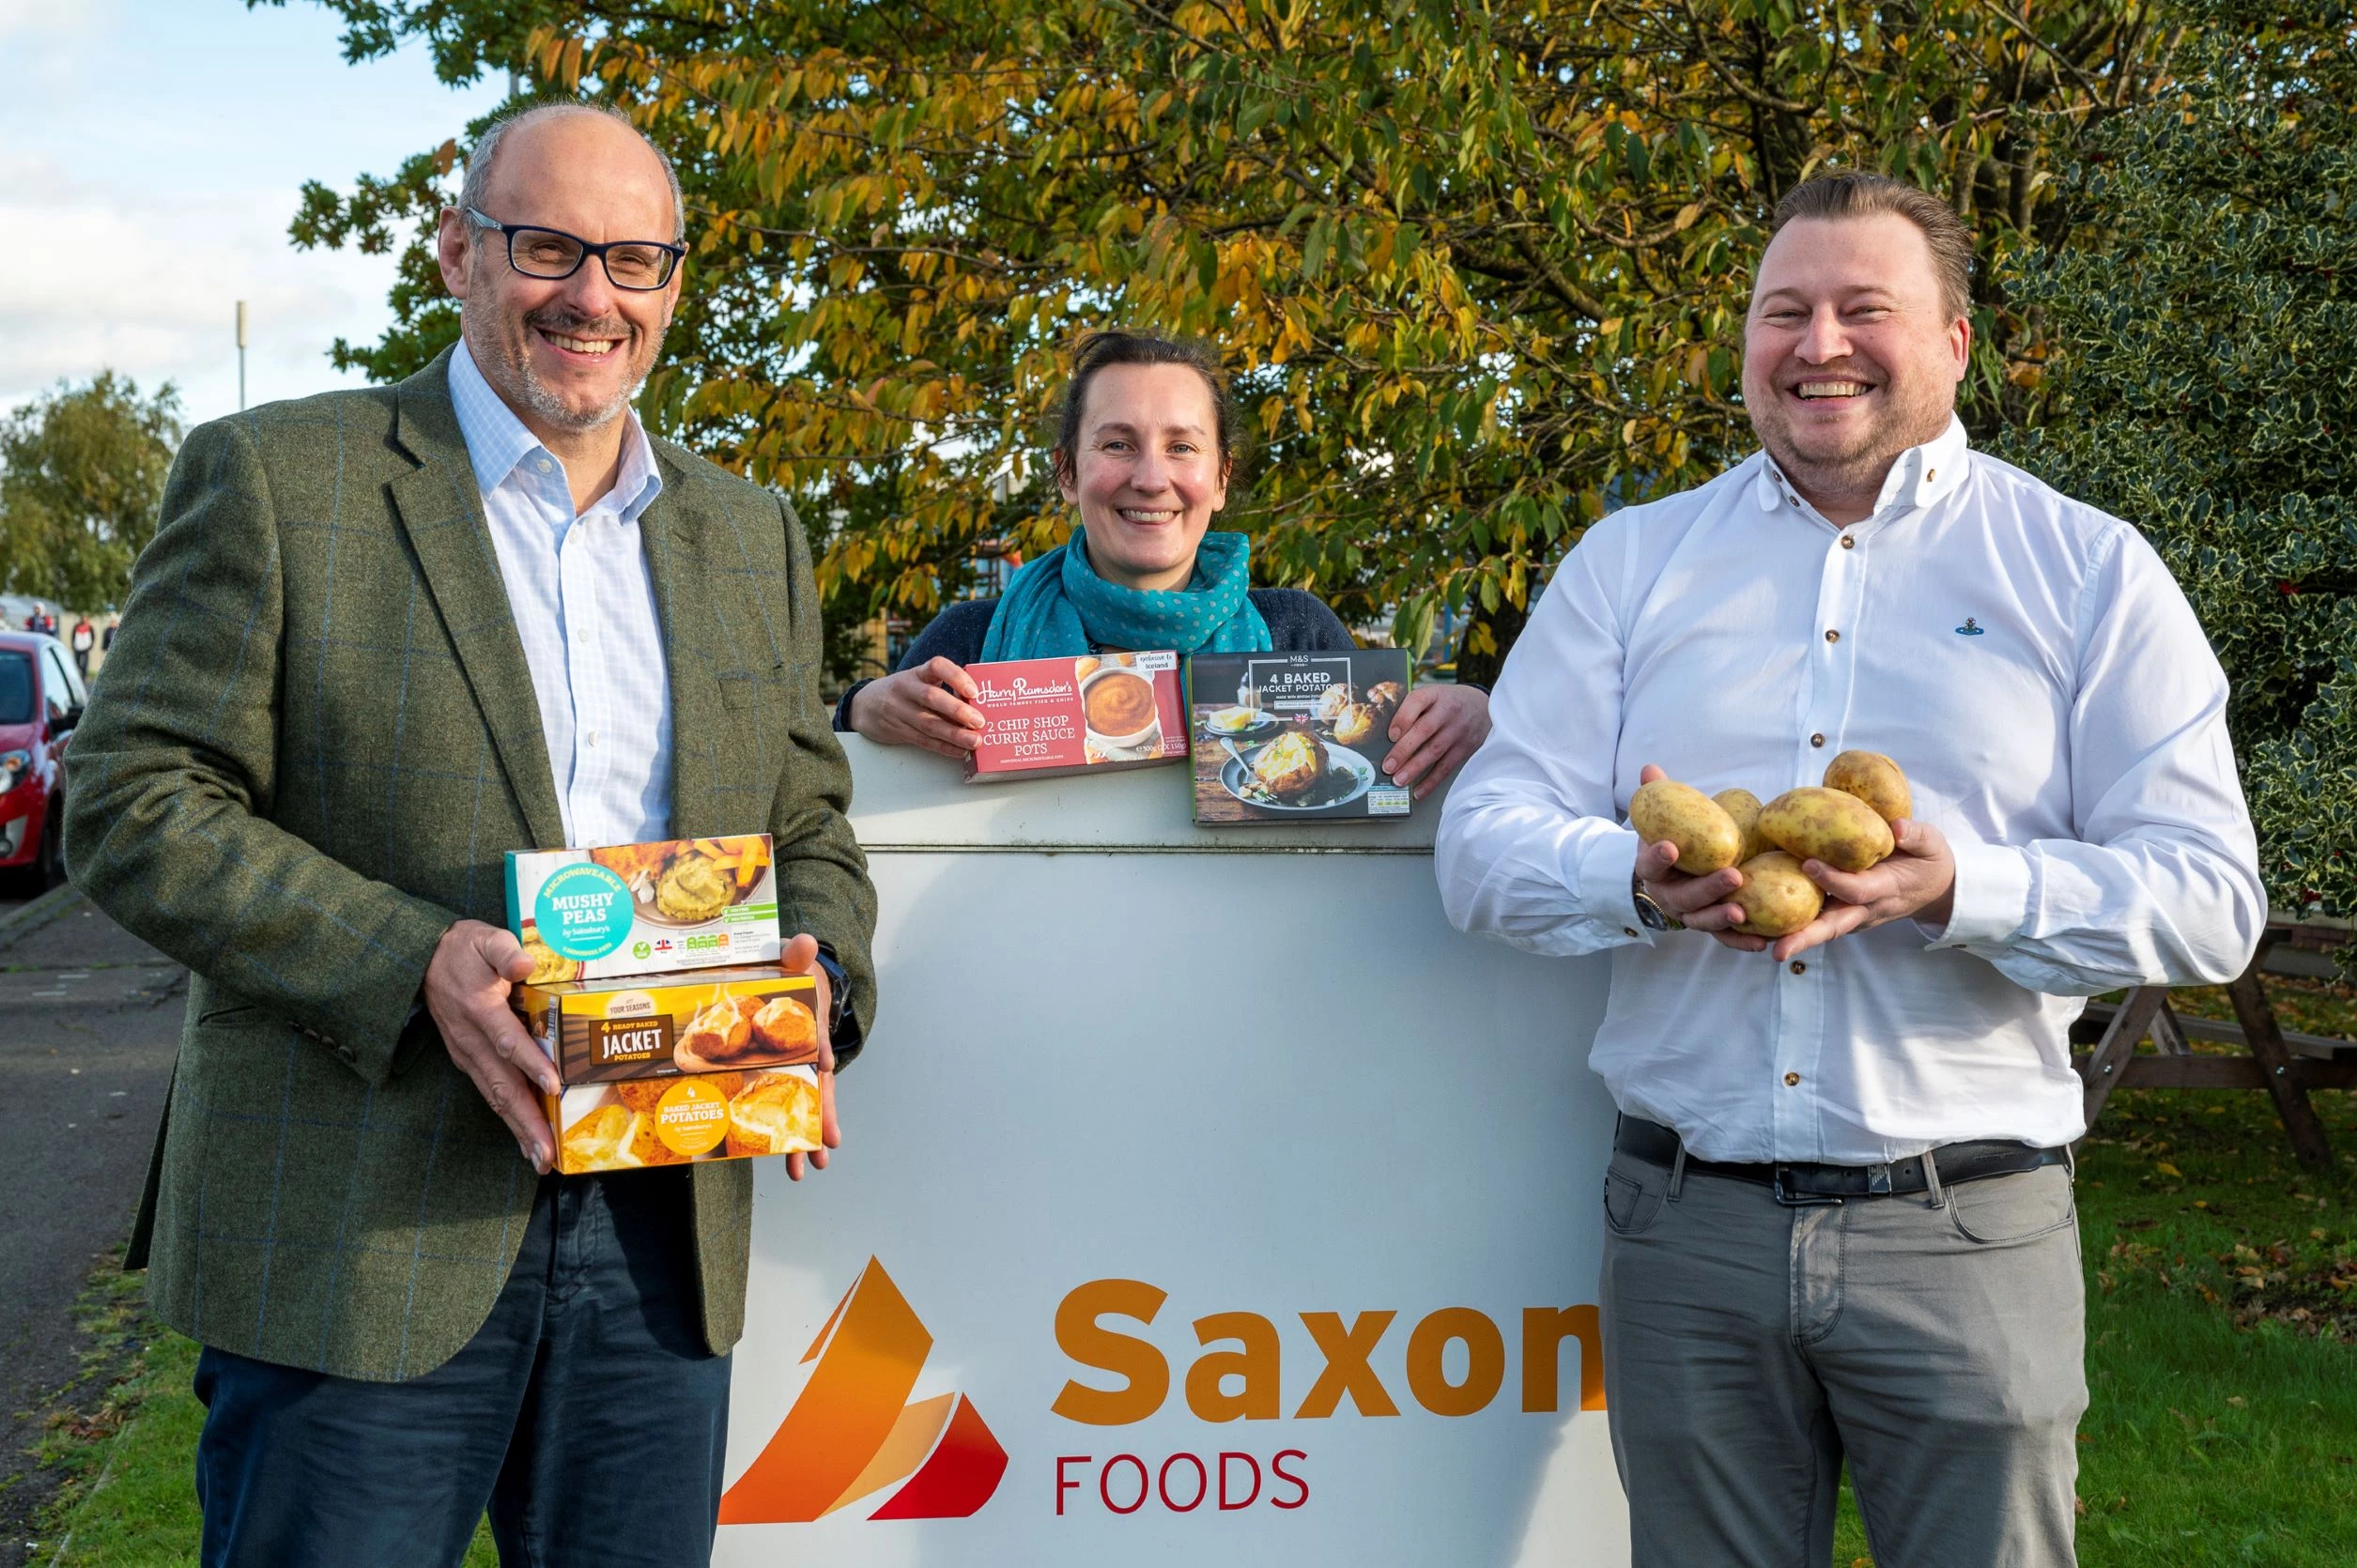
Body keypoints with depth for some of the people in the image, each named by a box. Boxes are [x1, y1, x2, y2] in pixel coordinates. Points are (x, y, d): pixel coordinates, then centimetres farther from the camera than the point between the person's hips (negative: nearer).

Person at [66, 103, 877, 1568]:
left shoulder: (750, 531, 14)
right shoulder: (275, 478, -1)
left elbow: (810, 827, 19)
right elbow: (135, 803, -6)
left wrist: (816, 979, -4)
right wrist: (413, 964, -20)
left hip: (662, 1229, 4)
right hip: (356, 1238, -4)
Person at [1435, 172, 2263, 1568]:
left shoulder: (2090, 572, 4)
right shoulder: (1629, 563, 10)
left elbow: (2208, 894, -3)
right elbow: (1486, 841, 4)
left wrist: (1960, 889, -20)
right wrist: (1643, 882, -18)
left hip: (1969, 1238, -1)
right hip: (1686, 1227, 2)